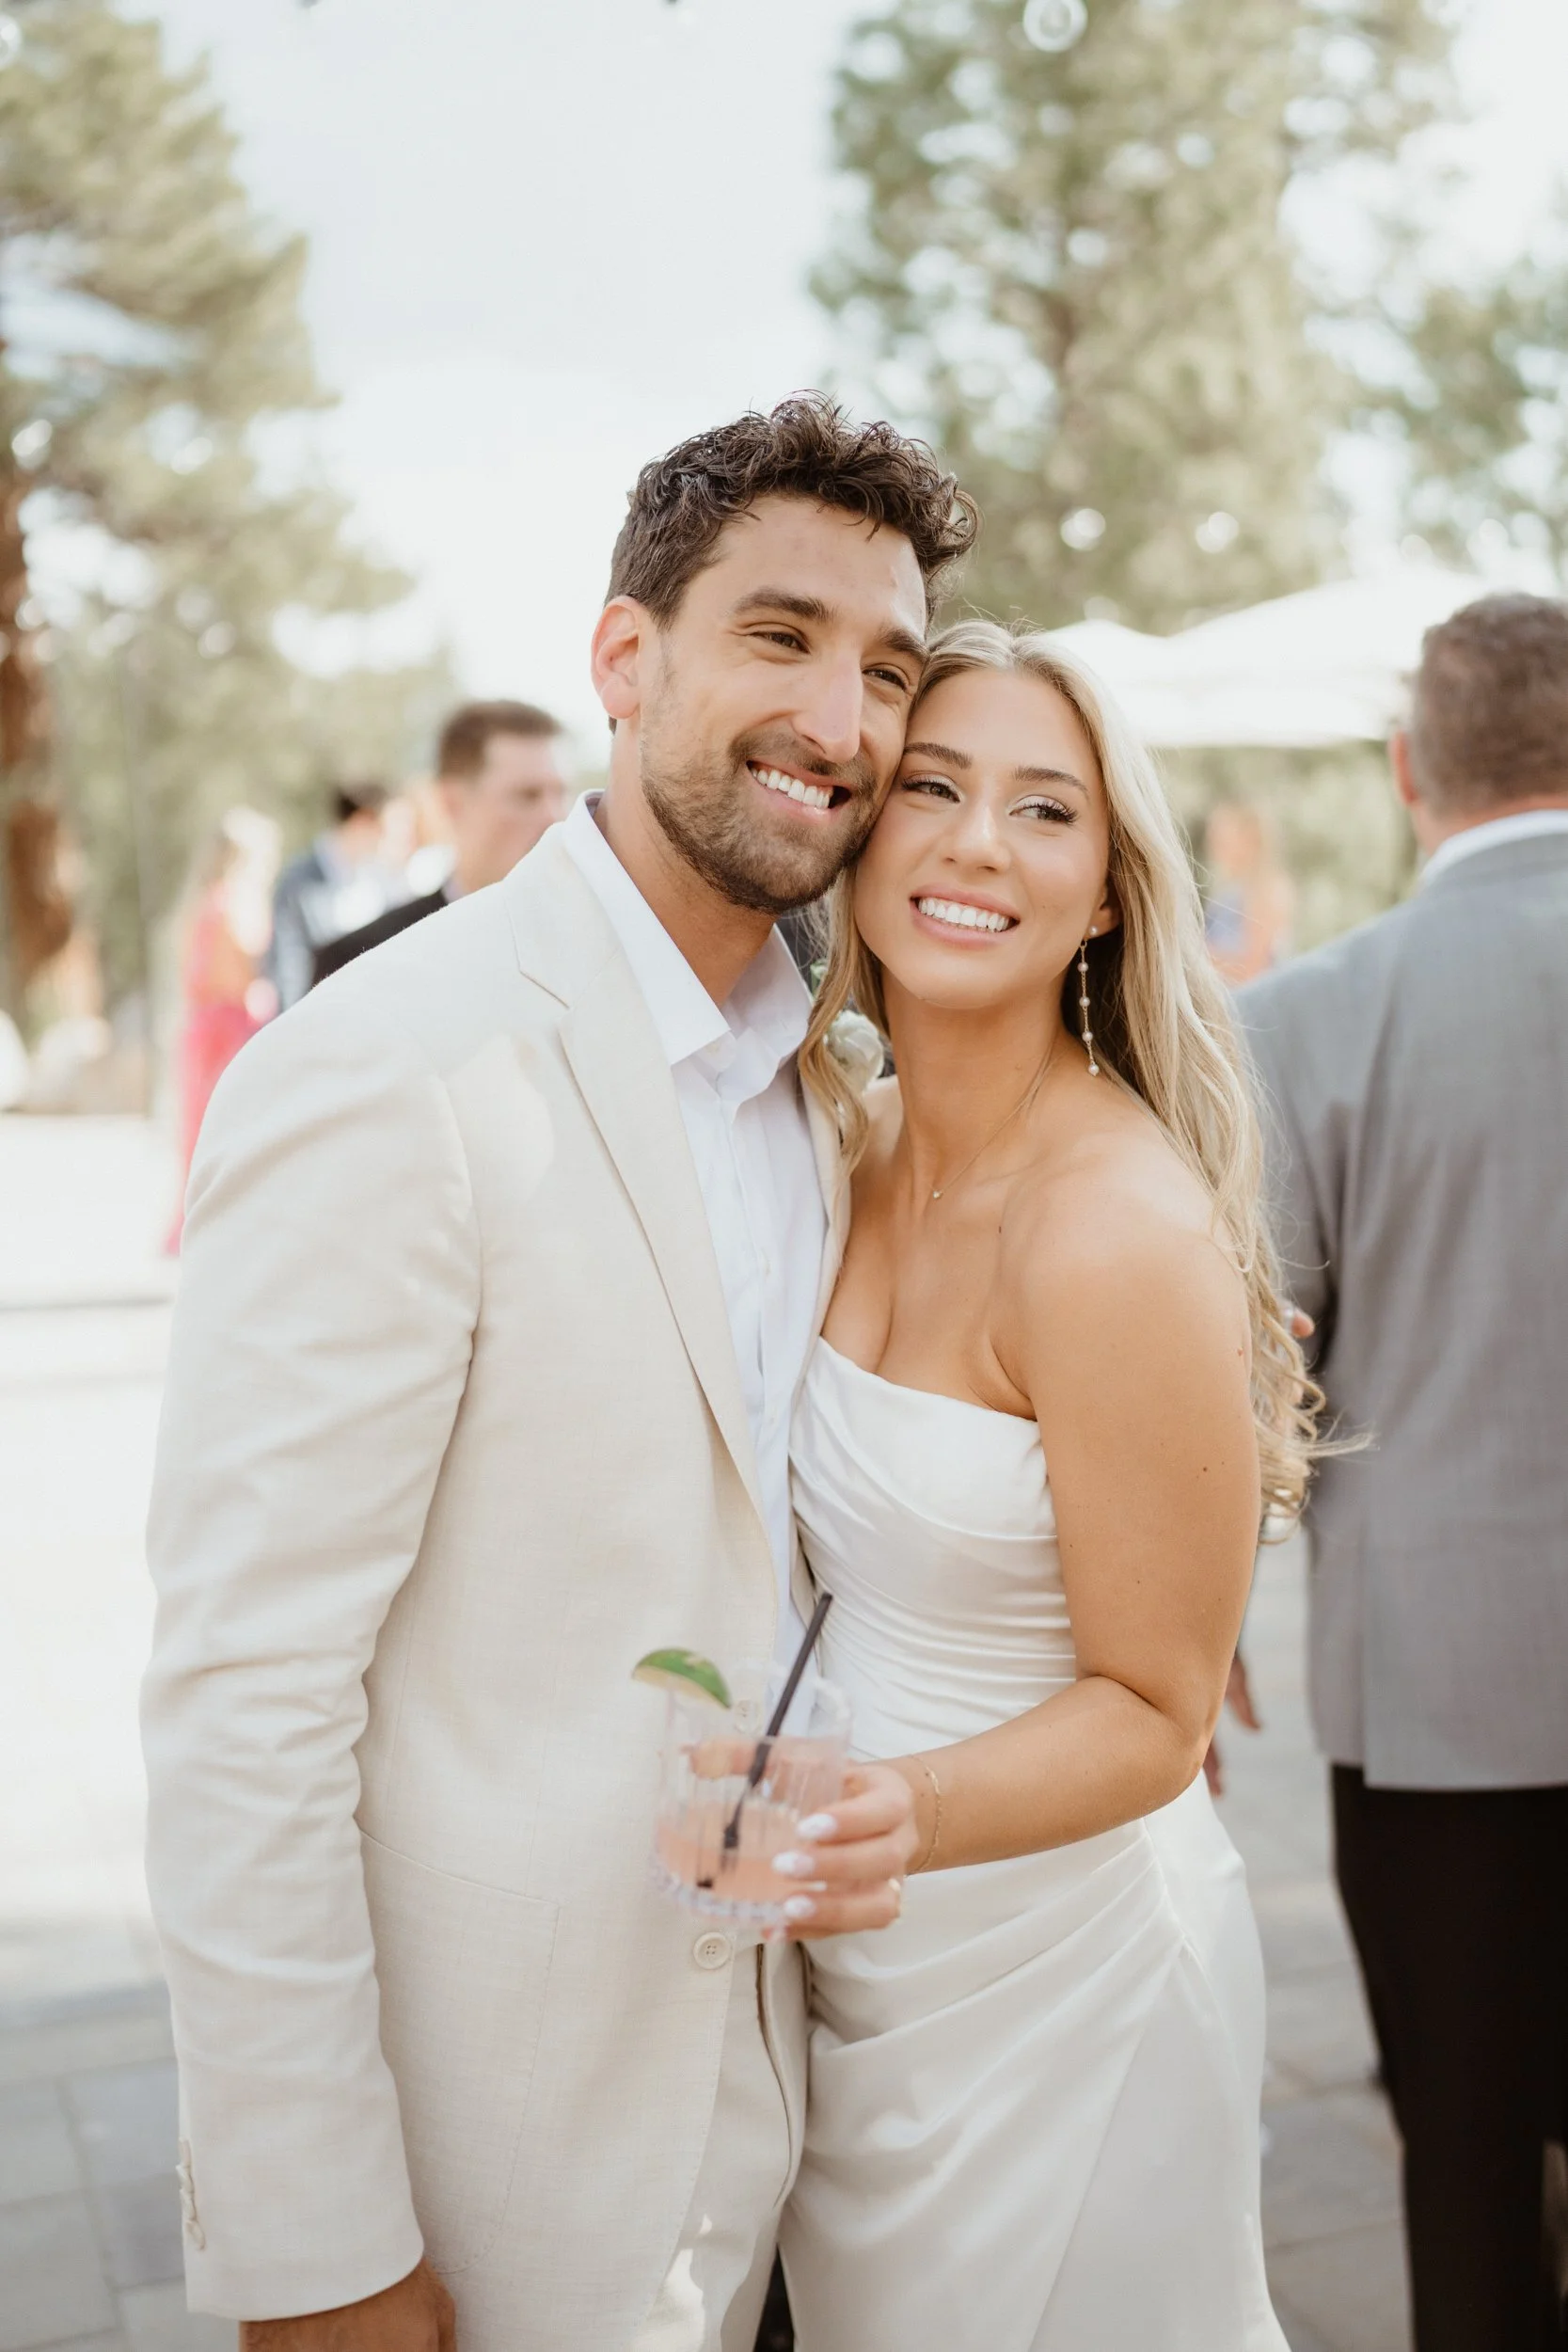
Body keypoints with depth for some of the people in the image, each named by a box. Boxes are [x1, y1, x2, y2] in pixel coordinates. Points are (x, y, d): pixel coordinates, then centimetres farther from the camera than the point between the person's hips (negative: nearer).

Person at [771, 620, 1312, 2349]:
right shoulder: (856, 1151, -3)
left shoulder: (1123, 1233, -26)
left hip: (1054, 1982, -6)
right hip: (862, 1973, 6)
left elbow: (1153, 1712, -18)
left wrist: (888, 1813, -33)